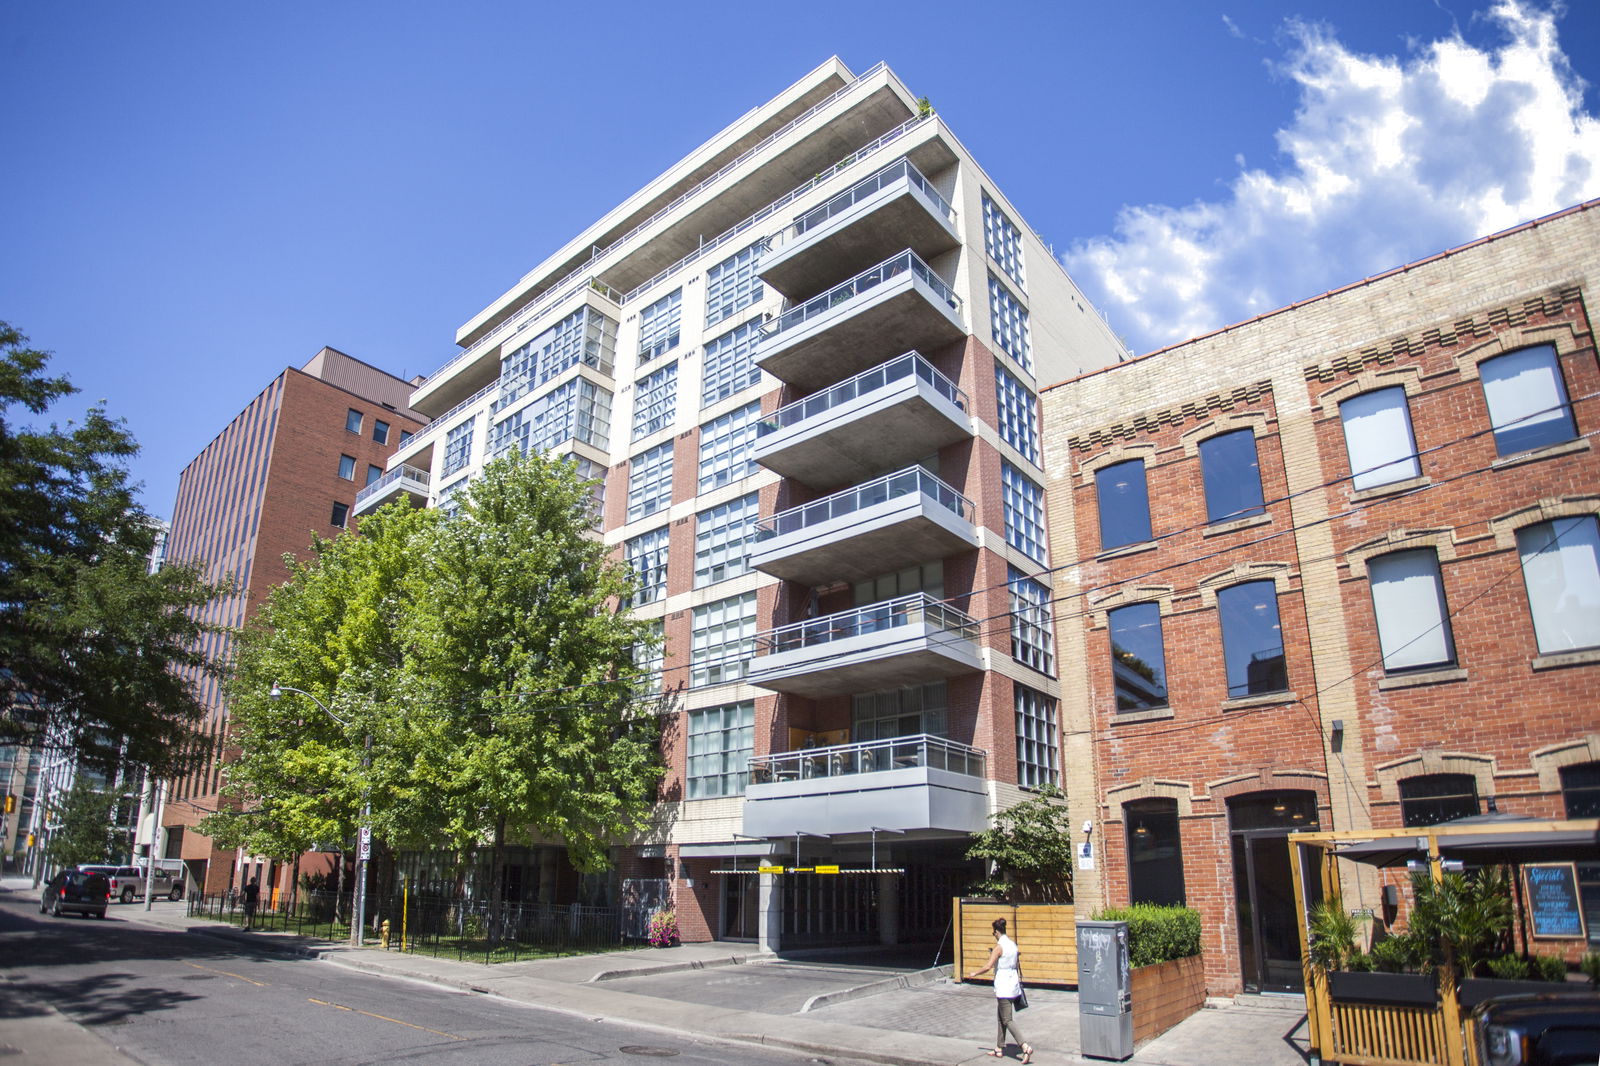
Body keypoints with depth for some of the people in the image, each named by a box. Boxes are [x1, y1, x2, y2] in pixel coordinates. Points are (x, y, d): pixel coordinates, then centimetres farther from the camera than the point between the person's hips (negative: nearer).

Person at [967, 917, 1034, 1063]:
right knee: (1000, 1017, 17)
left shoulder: (999, 946, -15)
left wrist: (974, 973, -5)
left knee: (1007, 1020, -4)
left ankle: (1025, 1047, -15)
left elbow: (988, 966, -19)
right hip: (1014, 983, 8)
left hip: (1003, 986, -8)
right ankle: (999, 1048, 22)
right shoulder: (1012, 944, 7)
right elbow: (1017, 963, 13)